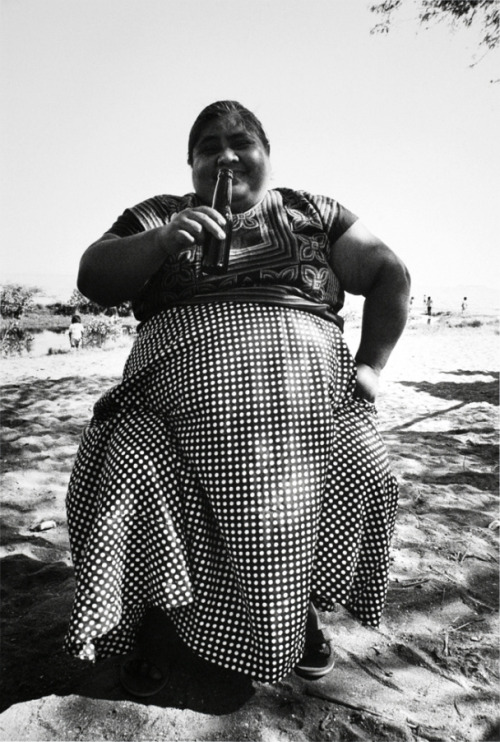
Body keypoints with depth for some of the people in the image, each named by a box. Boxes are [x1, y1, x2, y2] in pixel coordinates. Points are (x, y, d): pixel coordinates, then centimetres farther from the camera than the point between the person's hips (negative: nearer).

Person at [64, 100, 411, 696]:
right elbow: (92, 280, 8)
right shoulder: (156, 215, 19)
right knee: (129, 477, -24)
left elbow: (390, 275, 18)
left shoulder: (312, 212, 19)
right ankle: (141, 625, 5)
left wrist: (371, 364, 5)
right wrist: (162, 241, -11)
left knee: (364, 470, -20)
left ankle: (305, 610, 9)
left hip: (309, 399, 1)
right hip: (183, 395, 0)